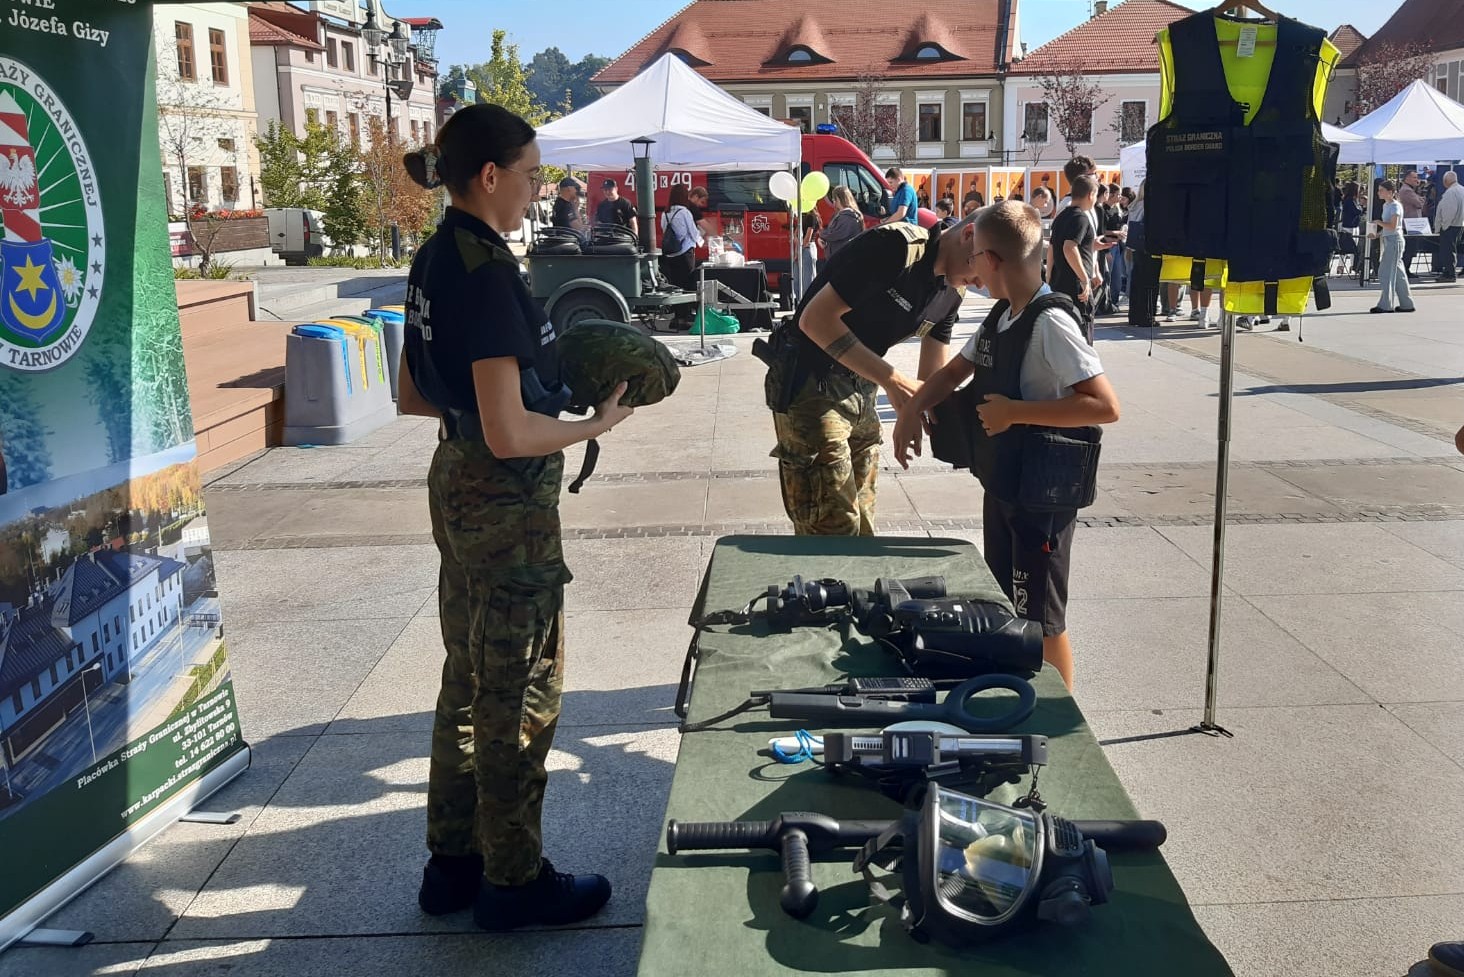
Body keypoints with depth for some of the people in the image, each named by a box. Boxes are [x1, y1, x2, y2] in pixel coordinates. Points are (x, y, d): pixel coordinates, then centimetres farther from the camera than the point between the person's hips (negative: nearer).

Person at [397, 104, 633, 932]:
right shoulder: (487, 272, -21)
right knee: (521, 695, 5)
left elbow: (416, 395, 15)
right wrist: (597, 424, -11)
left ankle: (454, 862, 32)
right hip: (510, 503, -9)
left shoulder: (436, 257, 7)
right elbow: (511, 435, -24)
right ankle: (513, 880, 21)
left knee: (469, 682, 19)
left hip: (457, 486, 9)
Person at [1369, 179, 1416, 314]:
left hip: (1394, 240, -9)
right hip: (1388, 241, 9)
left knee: (1386, 272, -8)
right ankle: (1406, 304, 15)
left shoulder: (1395, 206, -12)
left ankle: (1386, 304, -6)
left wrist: (1378, 222, -13)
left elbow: (1393, 226, -20)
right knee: (1398, 273, 11)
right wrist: (1377, 234, 8)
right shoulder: (1386, 205, 15)